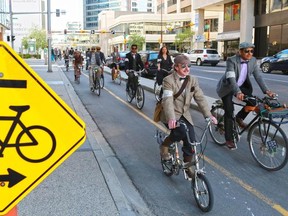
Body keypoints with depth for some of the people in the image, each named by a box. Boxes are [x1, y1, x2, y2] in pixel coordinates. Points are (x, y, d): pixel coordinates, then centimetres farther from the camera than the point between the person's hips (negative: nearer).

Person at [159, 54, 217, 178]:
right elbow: (168, 101, -25)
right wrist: (171, 118, -40)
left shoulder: (192, 80, 3)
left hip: (184, 115, 5)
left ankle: (188, 165, 19)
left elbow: (200, 98, -3)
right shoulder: (168, 80, -13)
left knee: (191, 141, -6)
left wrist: (208, 115, -16)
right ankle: (164, 145, 0)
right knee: (181, 132, -30)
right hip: (171, 116, -5)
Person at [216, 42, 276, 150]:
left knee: (253, 102, -15)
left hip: (241, 86, 5)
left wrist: (266, 90, -28)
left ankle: (239, 117, 15)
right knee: (229, 112, -11)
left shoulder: (253, 61, -10)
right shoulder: (231, 61, -26)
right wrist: (238, 92, -53)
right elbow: (231, 78, -38)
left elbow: (258, 76, -13)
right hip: (227, 87, -5)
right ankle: (229, 139, 1)